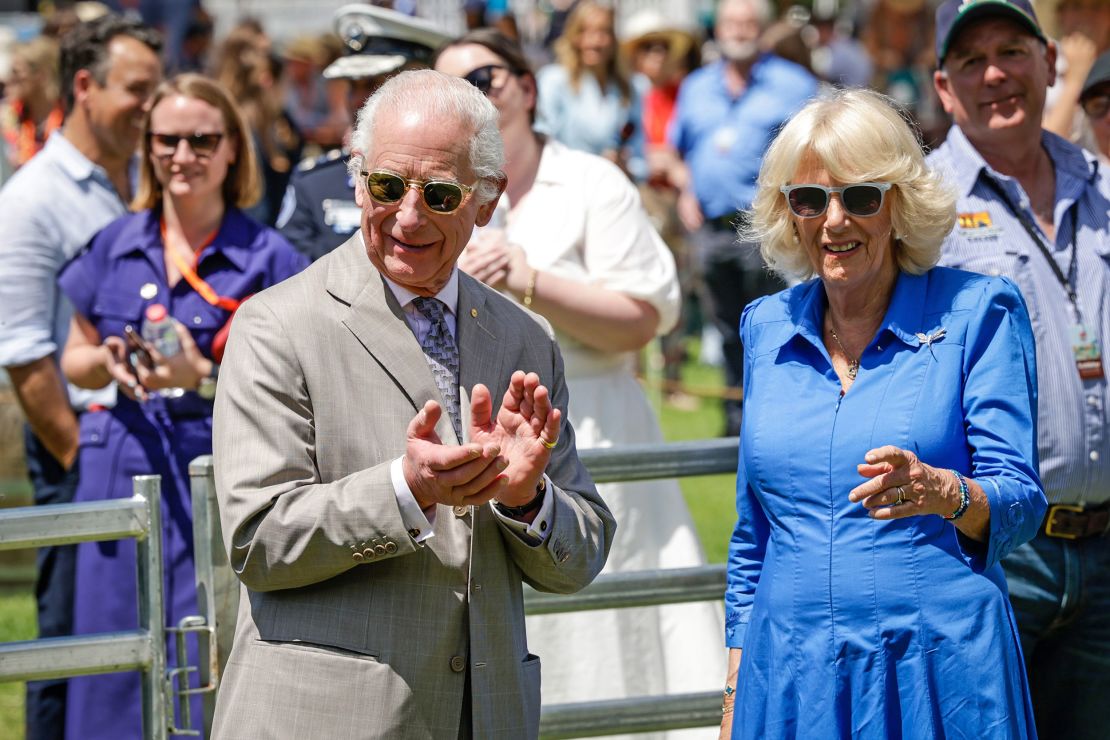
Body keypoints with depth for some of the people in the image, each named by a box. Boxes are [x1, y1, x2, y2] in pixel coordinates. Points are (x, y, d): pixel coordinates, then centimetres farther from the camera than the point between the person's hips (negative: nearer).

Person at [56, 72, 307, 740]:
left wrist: (206, 378, -20)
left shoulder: (267, 258, 0)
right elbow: (74, 360, 18)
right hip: (125, 471, 4)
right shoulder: (113, 249, 11)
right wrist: (108, 362, -5)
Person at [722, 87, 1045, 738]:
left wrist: (943, 493, -28)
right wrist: (736, 687, 12)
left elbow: (1021, 502, -8)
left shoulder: (977, 312, -1)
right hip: (791, 679, 3)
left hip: (941, 678, -3)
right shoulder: (767, 328, 11)